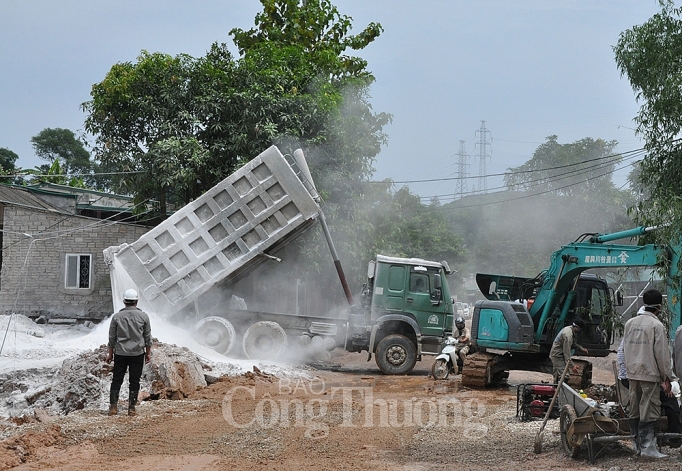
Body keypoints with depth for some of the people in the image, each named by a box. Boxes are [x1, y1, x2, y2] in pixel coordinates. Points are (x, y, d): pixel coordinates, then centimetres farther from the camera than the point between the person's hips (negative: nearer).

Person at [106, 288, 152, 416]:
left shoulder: (117, 317, -2)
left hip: (120, 353, 0)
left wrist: (110, 353, 13)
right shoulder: (143, 316, -2)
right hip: (138, 353, 0)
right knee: (134, 381, 6)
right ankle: (131, 408, 4)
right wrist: (148, 353, 12)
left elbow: (112, 337, 3)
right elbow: (147, 337, 2)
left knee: (117, 380, 8)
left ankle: (113, 406, 1)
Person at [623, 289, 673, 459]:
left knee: (634, 410, 12)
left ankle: (637, 444, 19)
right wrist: (667, 377, -5)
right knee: (649, 411, -4)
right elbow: (662, 354, -11)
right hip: (650, 374, -7)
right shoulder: (656, 325, -11)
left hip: (632, 373, 7)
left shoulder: (630, 323, 10)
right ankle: (648, 446, -5)